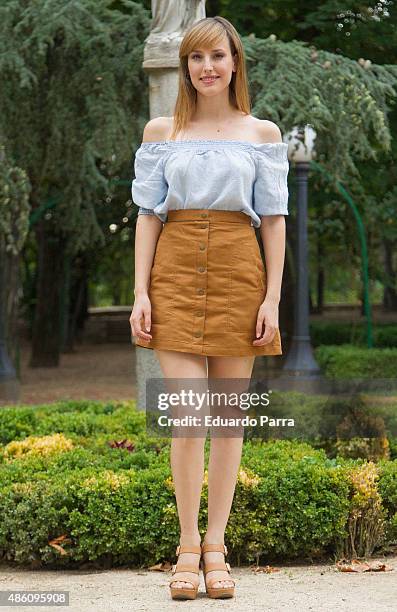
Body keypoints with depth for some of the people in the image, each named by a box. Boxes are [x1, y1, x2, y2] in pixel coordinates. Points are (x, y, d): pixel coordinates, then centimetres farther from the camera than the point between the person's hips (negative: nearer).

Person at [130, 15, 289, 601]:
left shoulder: (262, 134, 8)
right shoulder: (160, 132, 9)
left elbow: (273, 219, 6)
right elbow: (148, 215, 7)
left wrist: (273, 298, -1)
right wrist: (141, 292, -1)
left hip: (239, 273, 1)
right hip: (176, 271, 0)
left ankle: (215, 545, 9)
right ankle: (188, 546, 2)